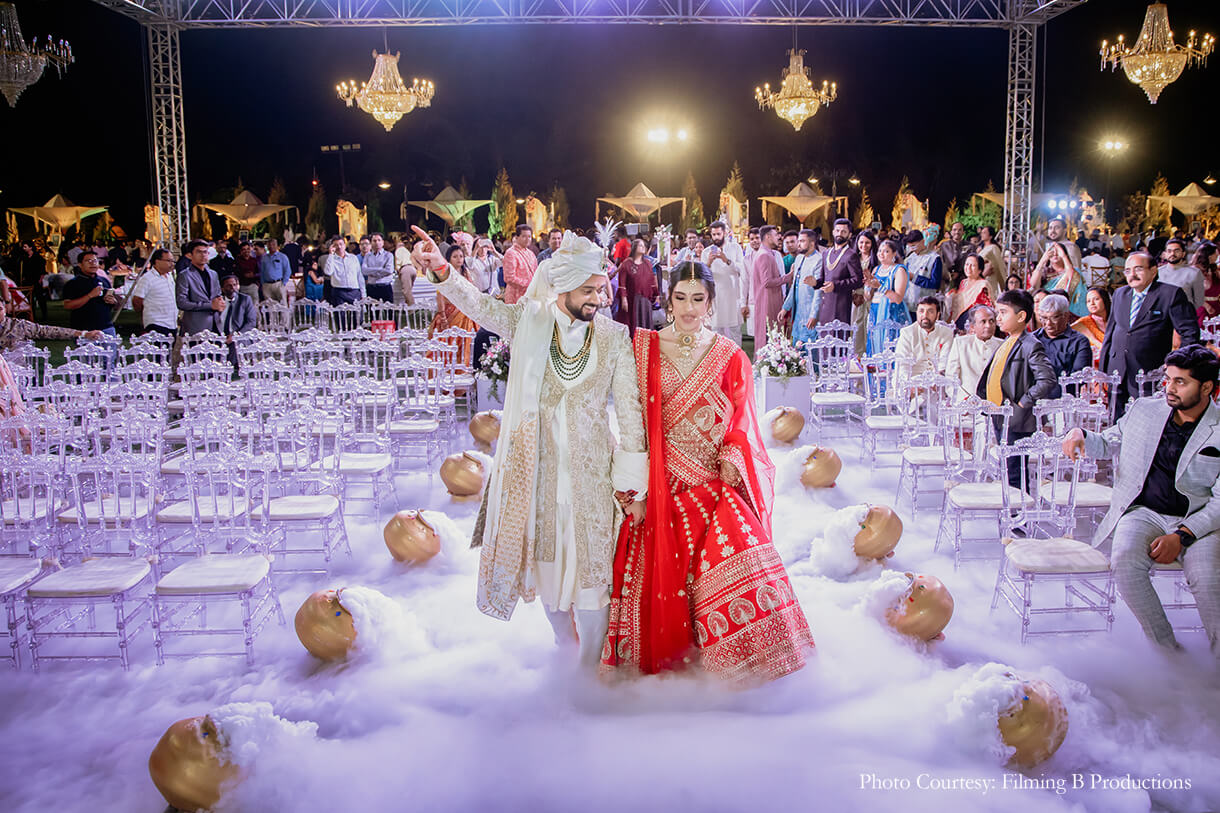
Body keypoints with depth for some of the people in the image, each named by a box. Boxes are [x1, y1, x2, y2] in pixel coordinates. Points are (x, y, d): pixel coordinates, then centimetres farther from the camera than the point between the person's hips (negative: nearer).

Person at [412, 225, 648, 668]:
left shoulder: (614, 337, -2)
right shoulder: (529, 322, -2)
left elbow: (630, 412, -1)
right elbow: (479, 305, -18)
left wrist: (633, 484, -3)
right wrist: (443, 273, -39)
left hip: (590, 468, -1)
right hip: (536, 464, 1)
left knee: (591, 565, 1)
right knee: (546, 559, 14)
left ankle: (588, 669, 19)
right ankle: (565, 643, 39)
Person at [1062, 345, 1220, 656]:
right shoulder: (1144, 410, 8)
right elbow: (1107, 443, 23)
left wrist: (1181, 536, -19)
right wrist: (1080, 434, -1)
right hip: (1144, 512, 2)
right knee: (1124, 561, -29)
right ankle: (1166, 651, -12)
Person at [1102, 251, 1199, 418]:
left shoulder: (1171, 294, -3)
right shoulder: (1120, 294, 14)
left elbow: (1190, 334, -3)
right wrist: (1102, 369, 16)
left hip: (1150, 375, -5)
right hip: (1117, 373, 5)